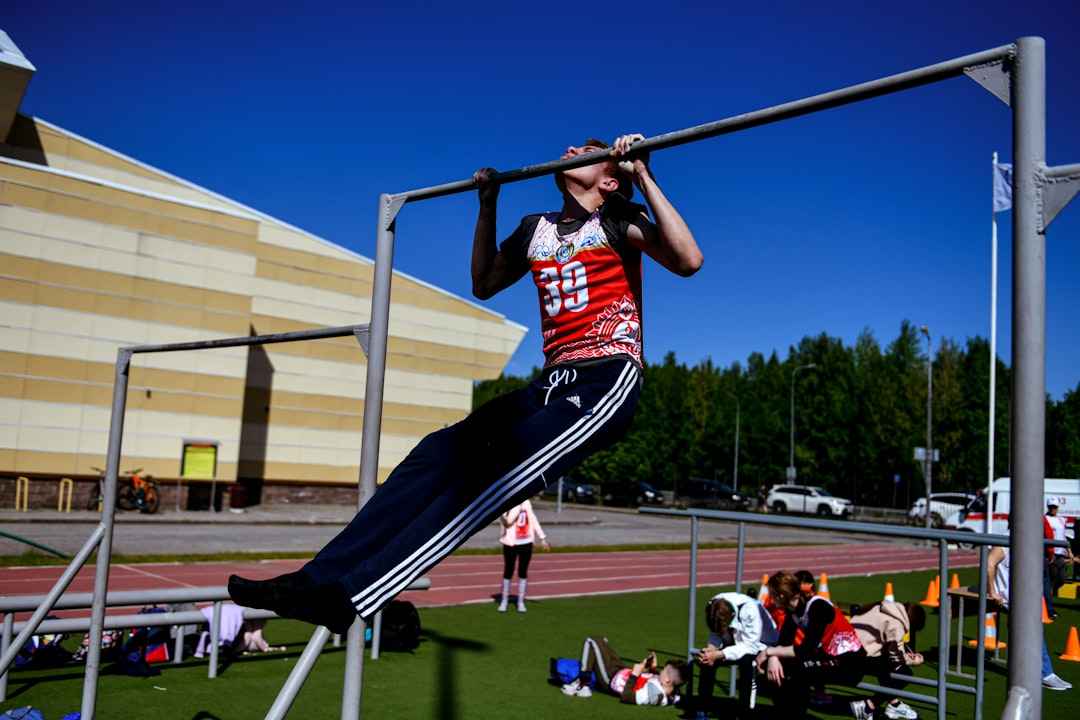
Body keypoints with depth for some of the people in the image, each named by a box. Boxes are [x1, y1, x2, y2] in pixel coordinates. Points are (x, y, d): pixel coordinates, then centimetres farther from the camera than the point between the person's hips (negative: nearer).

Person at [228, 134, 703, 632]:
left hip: (608, 382, -6)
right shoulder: (536, 229, 23)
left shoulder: (616, 219, 6)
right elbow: (483, 284, 34)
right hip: (552, 383, 6)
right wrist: (488, 207, 27)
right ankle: (317, 578, -18)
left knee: (490, 475, -26)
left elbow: (687, 260, -11)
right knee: (437, 454, -14)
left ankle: (353, 595, -32)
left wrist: (643, 176, -11)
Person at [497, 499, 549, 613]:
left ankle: (521, 602, 16)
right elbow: (507, 522, -23)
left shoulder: (526, 502, 8)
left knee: (523, 572, 8)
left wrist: (542, 538, 9)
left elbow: (533, 520, 12)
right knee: (508, 572, 3)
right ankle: (504, 601, 17)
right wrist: (518, 506, -26)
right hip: (511, 543, -4)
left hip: (526, 543, 4)